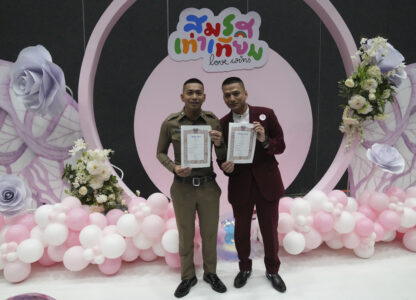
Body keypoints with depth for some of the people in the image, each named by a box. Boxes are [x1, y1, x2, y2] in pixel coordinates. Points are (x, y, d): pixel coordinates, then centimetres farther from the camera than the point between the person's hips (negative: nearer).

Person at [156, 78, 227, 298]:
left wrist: (219, 144, -23)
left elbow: (223, 157, 0)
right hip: (182, 187, -1)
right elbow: (160, 153, 3)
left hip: (208, 186, 1)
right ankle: (188, 276, 37)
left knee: (210, 233, 16)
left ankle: (210, 273, 40)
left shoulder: (213, 121, -7)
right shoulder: (170, 123, -9)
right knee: (185, 235, 15)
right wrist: (174, 168, -17)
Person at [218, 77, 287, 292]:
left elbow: (281, 146, -2)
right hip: (239, 185, 1)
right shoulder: (222, 124, -1)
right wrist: (226, 167, -19)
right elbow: (221, 156, 4)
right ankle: (244, 268, 41)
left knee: (270, 231, 13)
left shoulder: (266, 114, -5)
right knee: (241, 231, 15)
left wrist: (264, 140, -22)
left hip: (266, 183, -1)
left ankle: (272, 270, 38)